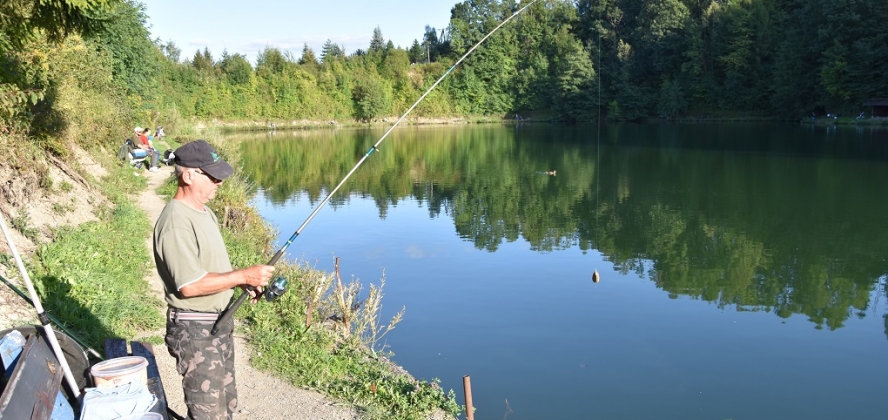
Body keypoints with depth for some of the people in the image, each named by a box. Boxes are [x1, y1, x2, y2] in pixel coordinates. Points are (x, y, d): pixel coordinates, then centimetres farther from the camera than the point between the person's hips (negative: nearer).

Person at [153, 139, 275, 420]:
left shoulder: (203, 212, 8)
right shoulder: (176, 222, -23)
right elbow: (189, 285, -27)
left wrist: (244, 284, 4)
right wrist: (243, 276, -23)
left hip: (219, 322, 10)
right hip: (194, 330, -10)